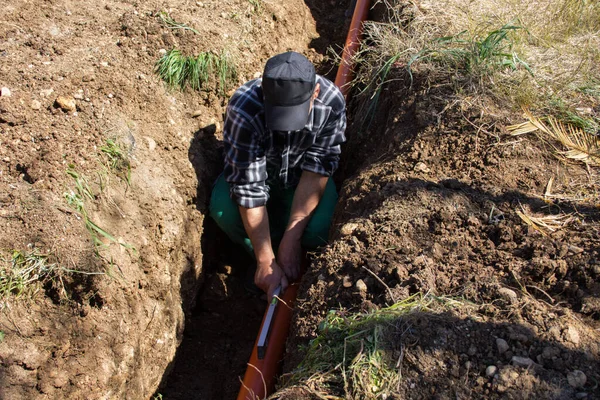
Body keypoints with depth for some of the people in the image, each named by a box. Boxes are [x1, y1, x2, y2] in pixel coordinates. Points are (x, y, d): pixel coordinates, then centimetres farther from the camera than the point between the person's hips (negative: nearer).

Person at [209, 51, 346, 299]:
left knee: (318, 229, -29)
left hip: (300, 177, 1)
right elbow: (249, 186, -34)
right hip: (255, 171, 0)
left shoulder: (332, 101, -29)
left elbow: (317, 167, -26)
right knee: (224, 211, -32)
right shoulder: (243, 109, -35)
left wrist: (291, 239, -31)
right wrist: (266, 261, -34)